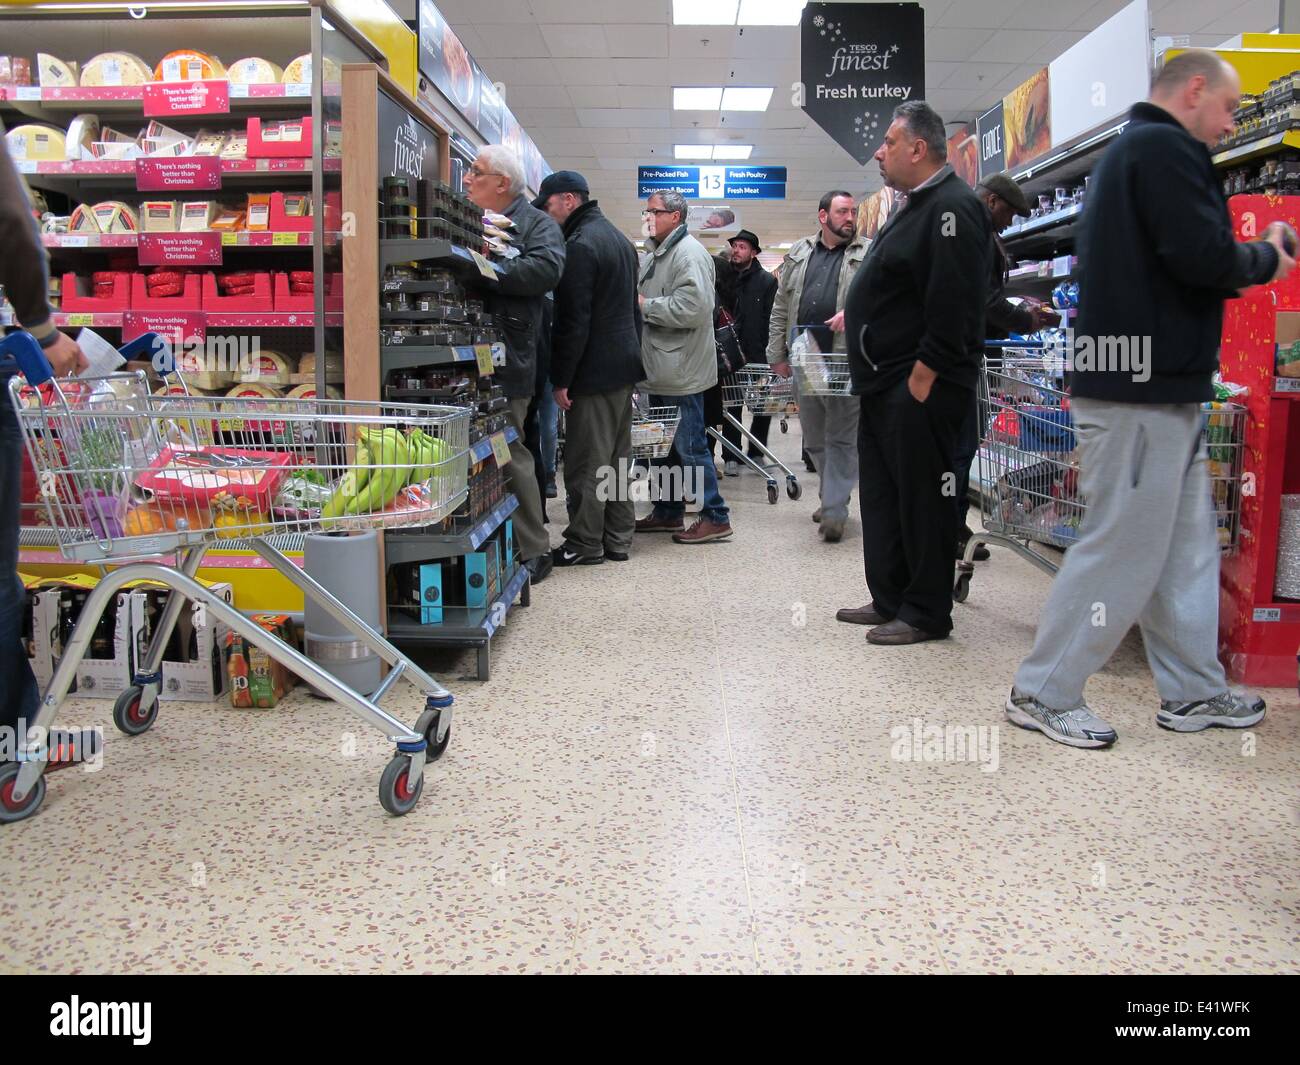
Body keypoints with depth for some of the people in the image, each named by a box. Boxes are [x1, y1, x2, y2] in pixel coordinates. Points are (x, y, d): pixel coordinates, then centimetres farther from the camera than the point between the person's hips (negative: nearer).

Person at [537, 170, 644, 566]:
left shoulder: (580, 245, -15)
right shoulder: (618, 238, 17)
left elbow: (573, 321, -20)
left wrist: (561, 379, -16)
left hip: (594, 370, -10)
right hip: (625, 364, 10)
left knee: (586, 462, -3)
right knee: (617, 456, 13)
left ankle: (585, 544, 4)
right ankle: (618, 539, 20)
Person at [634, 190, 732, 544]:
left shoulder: (690, 253, -14)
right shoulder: (657, 253, 17)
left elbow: (694, 306, -27)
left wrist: (645, 306, -18)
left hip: (681, 372, -10)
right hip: (661, 370, 10)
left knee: (690, 447, -5)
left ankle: (715, 518, 3)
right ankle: (667, 513, 27)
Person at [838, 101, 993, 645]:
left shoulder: (953, 208, -14)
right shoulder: (915, 207, 19)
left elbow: (954, 307, -22)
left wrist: (922, 376, -22)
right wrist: (859, 313, 18)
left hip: (920, 386, -11)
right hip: (884, 385, 11)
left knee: (922, 498, -4)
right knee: (882, 496, 14)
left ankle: (927, 613, 6)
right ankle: (890, 600, 24)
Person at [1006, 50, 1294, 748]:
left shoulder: (1128, 150, 23)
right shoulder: (1165, 147, -10)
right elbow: (1205, 255, -21)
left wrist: (1234, 273, 11)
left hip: (1158, 391, 11)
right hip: (1145, 391, -11)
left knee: (1186, 546, 14)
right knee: (1122, 549, -5)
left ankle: (1192, 692, 23)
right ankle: (1043, 694, 4)